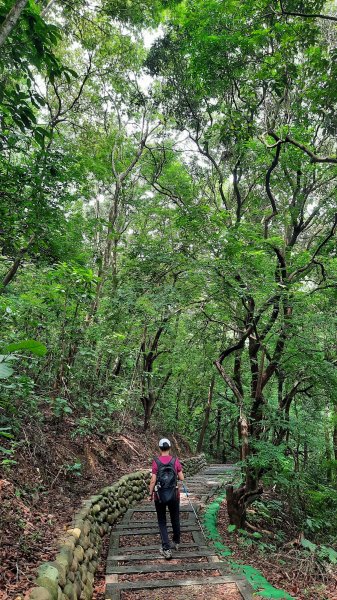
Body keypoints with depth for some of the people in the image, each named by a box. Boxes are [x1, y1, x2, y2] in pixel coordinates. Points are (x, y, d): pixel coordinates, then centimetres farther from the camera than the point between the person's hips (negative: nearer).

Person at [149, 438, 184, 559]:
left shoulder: (156, 462, -11)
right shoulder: (175, 460, -9)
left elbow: (153, 480, -10)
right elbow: (182, 478, -5)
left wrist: (150, 494, 2)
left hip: (159, 495, -1)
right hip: (174, 494, 2)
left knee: (162, 522, 13)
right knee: (175, 519, 21)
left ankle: (167, 548, 6)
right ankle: (176, 542, 39)